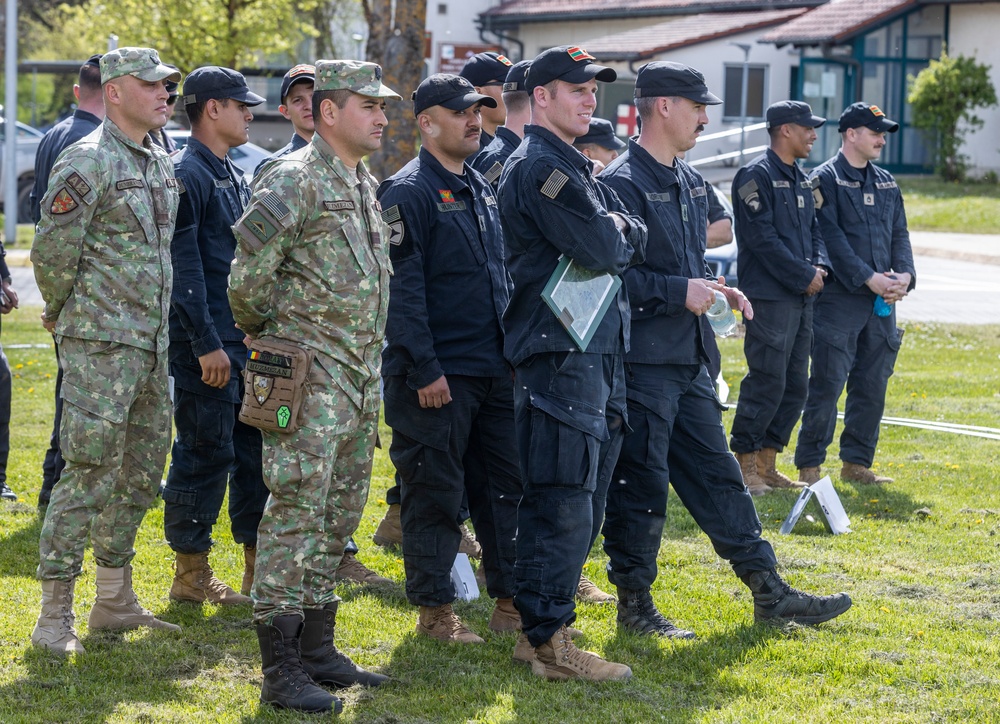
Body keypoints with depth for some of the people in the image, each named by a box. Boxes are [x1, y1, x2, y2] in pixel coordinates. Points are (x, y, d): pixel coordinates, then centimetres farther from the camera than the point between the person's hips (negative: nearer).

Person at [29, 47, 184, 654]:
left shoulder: (162, 164, 13)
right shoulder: (88, 163, -13)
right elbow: (52, 252, -12)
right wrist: (67, 316, 2)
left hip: (153, 346, 8)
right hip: (101, 347, -8)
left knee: (140, 477, 13)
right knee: (88, 476, -7)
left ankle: (116, 601, 24)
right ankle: (55, 615, -2)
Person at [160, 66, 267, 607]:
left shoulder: (235, 178, 17)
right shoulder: (186, 175, -12)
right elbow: (184, 267, -18)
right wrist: (206, 343, -21)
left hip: (247, 340, 9)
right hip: (208, 344, -9)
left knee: (257, 448, 10)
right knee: (205, 453, -3)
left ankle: (261, 567, 17)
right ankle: (191, 574, 6)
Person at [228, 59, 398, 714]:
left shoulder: (364, 185, 15)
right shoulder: (295, 180, -14)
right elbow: (248, 277, -17)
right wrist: (268, 332, -1)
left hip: (361, 375, 9)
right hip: (310, 380, -9)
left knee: (338, 519, 13)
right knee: (296, 516, -7)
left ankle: (318, 648, 22)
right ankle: (281, 671, -4)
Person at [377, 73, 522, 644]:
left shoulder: (482, 189, 15)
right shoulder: (409, 192, -11)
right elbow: (403, 289, -16)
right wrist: (424, 370, -19)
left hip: (494, 371, 8)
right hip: (438, 375, -8)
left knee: (507, 485, 10)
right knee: (436, 491, 0)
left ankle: (512, 601, 18)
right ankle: (436, 611, 8)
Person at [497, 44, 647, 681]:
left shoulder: (577, 168, 21)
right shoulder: (538, 167, -12)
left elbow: (632, 243, 18)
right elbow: (603, 251, -18)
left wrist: (619, 234, -1)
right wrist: (616, 234, 1)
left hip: (598, 353, 10)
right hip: (559, 351, -10)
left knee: (583, 504, 13)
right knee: (563, 503, -9)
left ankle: (542, 628, 19)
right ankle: (550, 640, -4)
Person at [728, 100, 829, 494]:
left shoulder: (800, 179, 18)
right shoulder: (757, 175, -10)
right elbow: (763, 237, -17)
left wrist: (819, 265, 0)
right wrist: (804, 275, -14)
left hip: (801, 296, 9)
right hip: (769, 296, -9)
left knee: (795, 384, 10)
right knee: (767, 381, -10)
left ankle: (766, 465, 18)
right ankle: (745, 464, -1)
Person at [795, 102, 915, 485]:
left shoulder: (886, 182, 17)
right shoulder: (826, 179, -5)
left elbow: (899, 235, 15)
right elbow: (831, 238, -13)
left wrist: (904, 275, -4)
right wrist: (868, 278, -18)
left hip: (882, 301, 7)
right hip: (839, 299, -7)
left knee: (872, 386, 9)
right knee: (827, 385, -5)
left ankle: (857, 463, 18)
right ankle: (809, 466, 1)